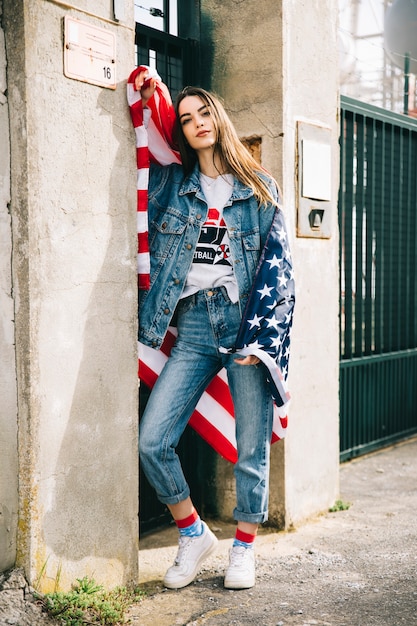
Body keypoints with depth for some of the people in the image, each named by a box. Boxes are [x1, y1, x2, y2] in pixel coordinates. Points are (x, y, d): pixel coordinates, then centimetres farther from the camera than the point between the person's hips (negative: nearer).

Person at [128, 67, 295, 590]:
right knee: (152, 440, -7)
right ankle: (194, 534, 15)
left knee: (252, 445, 2)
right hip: (193, 325, 2)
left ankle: (244, 548, 23)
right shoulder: (170, 185, 13)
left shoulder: (260, 188, 9)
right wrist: (143, 104, 14)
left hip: (245, 321, -2)